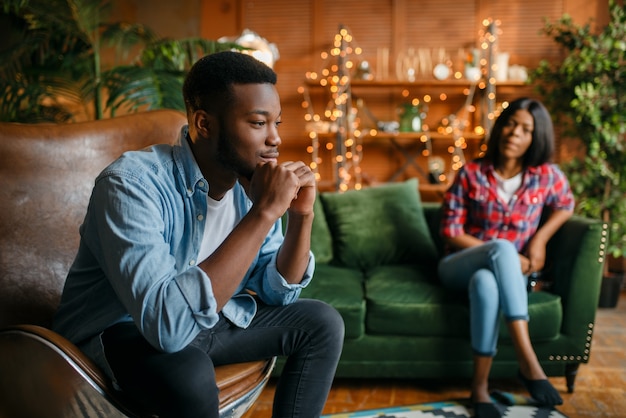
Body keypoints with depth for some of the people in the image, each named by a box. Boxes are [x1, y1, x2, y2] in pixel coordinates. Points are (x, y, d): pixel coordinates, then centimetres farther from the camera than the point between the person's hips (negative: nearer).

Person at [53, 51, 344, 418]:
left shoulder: (252, 179, -9)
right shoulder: (132, 183, -29)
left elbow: (277, 293, -1)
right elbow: (168, 323, -41)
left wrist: (302, 216, -19)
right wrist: (263, 212, -39)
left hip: (204, 316, 7)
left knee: (322, 322, -2)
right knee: (190, 370, -36)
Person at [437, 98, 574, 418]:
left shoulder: (546, 175, -3)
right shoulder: (471, 174, -7)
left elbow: (565, 206, 17)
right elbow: (451, 232, -7)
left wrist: (539, 239, -2)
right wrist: (506, 254, -16)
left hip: (509, 271, 1)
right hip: (460, 266, -1)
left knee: (486, 281, -39)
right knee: (502, 249, -38)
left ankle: (480, 385, -30)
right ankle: (528, 362, -41)